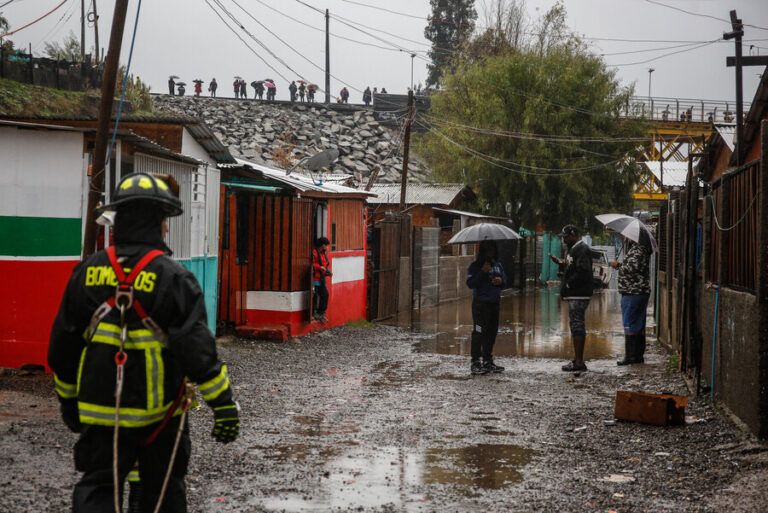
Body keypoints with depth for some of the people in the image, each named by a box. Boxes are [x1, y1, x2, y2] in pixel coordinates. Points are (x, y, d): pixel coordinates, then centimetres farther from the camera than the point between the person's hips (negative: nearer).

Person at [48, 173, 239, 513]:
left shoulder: (87, 272, 0)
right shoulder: (172, 278, -13)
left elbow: (63, 345, 7)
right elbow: (197, 348, -17)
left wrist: (67, 397, 20)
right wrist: (224, 405, -12)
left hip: (100, 411, 3)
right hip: (157, 412, -3)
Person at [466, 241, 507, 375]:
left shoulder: (497, 265, 15)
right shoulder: (475, 266, -4)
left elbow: (505, 281, 21)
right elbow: (470, 283, -14)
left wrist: (501, 281, -2)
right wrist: (483, 272, -20)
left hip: (495, 303, 6)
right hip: (480, 303, -6)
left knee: (492, 332, 10)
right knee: (479, 332, -10)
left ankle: (488, 361, 19)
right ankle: (475, 362, -7)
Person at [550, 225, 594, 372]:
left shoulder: (582, 250, -15)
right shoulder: (574, 249, 19)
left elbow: (583, 272, -24)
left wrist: (569, 284, -18)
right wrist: (562, 263, 13)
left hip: (578, 296, -11)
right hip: (575, 295, 11)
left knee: (577, 326, -9)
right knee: (577, 326, 15)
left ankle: (579, 362, -8)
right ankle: (577, 359, 22)